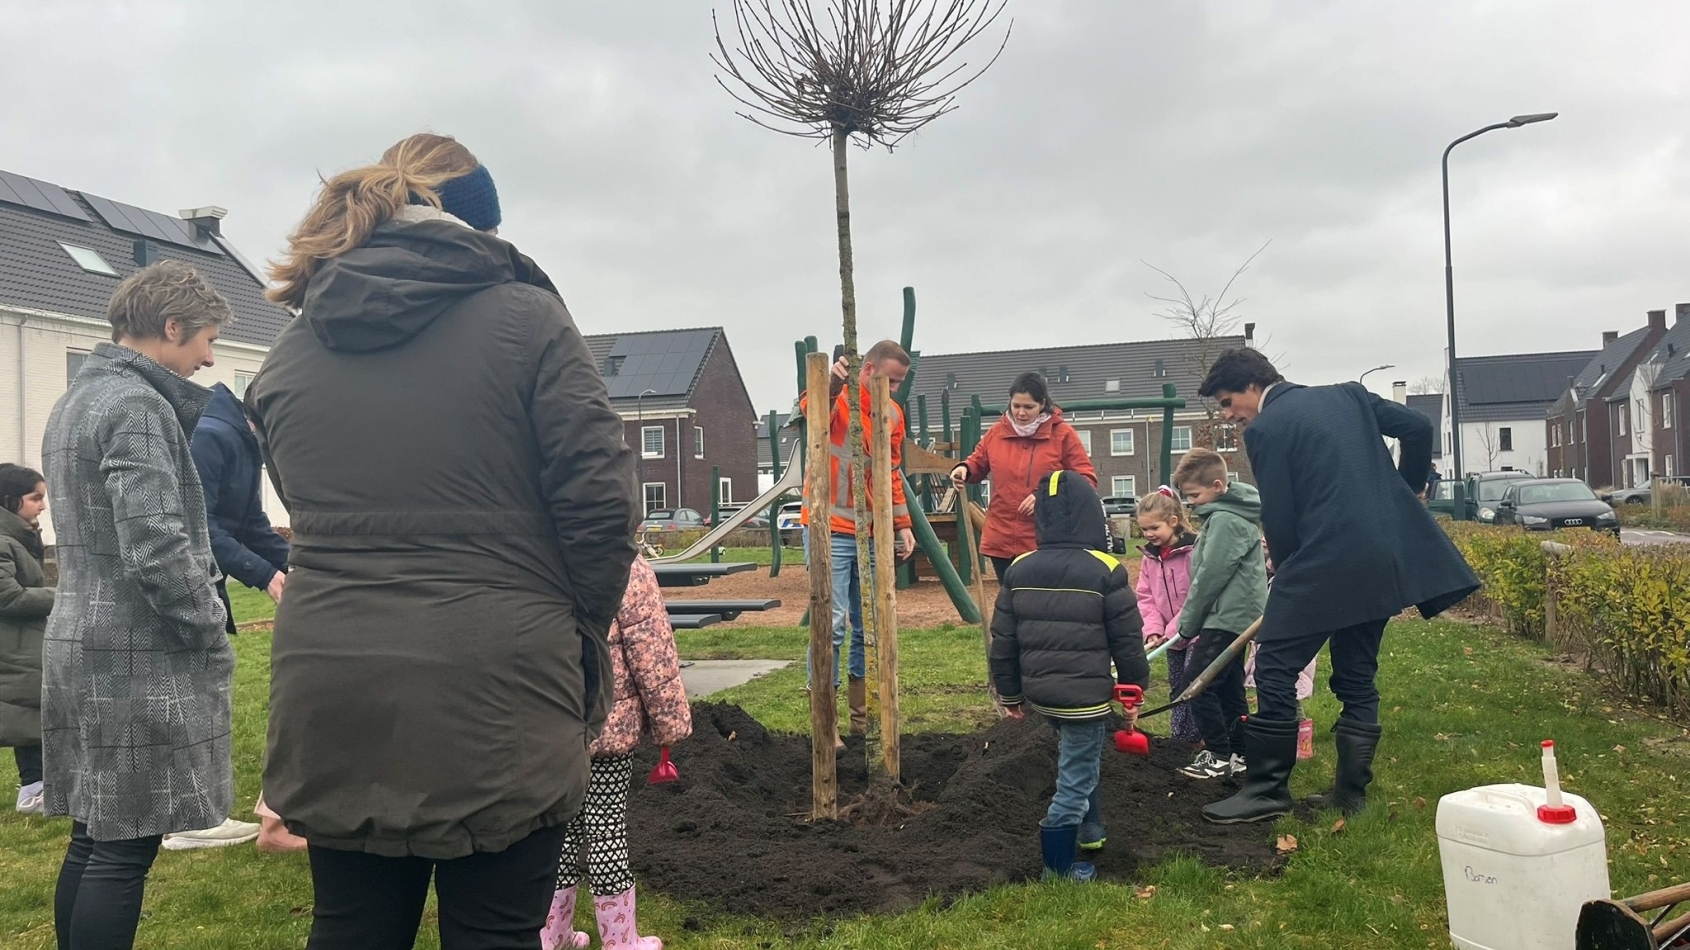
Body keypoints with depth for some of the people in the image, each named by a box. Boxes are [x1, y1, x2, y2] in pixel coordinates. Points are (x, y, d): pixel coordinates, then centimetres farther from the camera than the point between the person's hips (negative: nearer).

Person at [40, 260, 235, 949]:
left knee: (92, 840, 15)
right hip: (139, 658, -10)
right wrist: (212, 635, -12)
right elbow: (157, 549, -23)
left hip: (77, 646, 10)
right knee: (124, 850, -3)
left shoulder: (75, 400, 16)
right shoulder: (137, 405, -15)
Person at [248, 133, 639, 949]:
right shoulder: (526, 319, -4)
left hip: (331, 699, 5)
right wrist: (583, 633, 4)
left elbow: (313, 512, 13)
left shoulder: (293, 347, 9)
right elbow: (600, 502, -9)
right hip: (493, 697, -4)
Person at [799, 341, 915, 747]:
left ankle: (861, 717, 22)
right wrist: (832, 384, -52)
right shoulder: (837, 399, -8)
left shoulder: (894, 414, 11)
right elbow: (809, 408, -32)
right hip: (831, 531, -6)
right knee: (832, 624, -10)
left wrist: (903, 524, 12)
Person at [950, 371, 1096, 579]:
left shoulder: (1063, 434, -4)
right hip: (1001, 539, 4)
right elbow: (977, 464, 21)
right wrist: (964, 469, -4)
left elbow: (1087, 479, -5)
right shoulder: (996, 432, 6)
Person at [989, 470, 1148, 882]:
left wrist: (1011, 693, 16)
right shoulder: (1106, 572, -12)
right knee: (1076, 779, 5)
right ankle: (1059, 866, 12)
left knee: (1080, 758, 28)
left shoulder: (1018, 570, 1)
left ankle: (1089, 830, 41)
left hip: (1038, 691, 6)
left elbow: (1003, 642, 5)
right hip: (1085, 696, -6)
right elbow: (1128, 640, -6)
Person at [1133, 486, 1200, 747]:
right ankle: (1181, 741, 24)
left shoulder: (1194, 550, -19)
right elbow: (1146, 598, 5)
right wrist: (1153, 630, -10)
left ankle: (1199, 740, 6)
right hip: (1172, 638, 7)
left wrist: (1174, 630, -20)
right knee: (1177, 688, 14)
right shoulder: (1150, 557, 4)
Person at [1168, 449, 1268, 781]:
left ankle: (1220, 756, -2)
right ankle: (1238, 754, 20)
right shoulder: (1230, 514, 15)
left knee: (1198, 685, -7)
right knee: (1229, 686, 14)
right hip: (1234, 616, 11)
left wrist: (1187, 625, -10)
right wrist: (1192, 623, 16)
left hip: (1226, 617, -11)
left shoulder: (1225, 520, -18)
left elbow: (1210, 578, -19)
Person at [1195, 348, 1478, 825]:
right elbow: (1417, 427, 14)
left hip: (1326, 565, -8)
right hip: (1385, 560, 8)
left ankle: (1267, 790, 3)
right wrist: (1406, 490, 26)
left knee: (1275, 672, 0)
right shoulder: (1348, 395, 16)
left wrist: (1289, 575, 9)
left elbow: (1278, 517, -7)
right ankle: (1351, 792, 20)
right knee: (1357, 678, 15)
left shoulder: (1265, 429, -5)